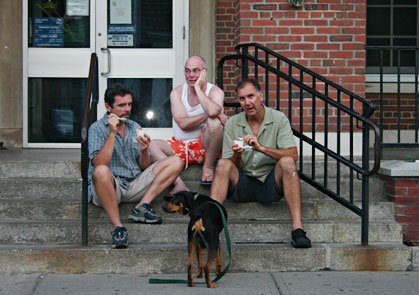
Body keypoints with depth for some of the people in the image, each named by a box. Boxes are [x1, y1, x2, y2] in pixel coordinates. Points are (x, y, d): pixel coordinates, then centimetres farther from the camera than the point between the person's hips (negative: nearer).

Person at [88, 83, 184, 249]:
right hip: (110, 186, -5)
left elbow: (145, 168, 12)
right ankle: (118, 227, -35)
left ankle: (141, 207, -21)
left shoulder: (135, 127, 14)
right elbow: (98, 165, -18)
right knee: (101, 172, -39)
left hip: (135, 185, 5)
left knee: (175, 163, -7)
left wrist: (144, 152, -10)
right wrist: (112, 134, -20)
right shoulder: (97, 128, -2)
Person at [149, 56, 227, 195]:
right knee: (151, 145, -22)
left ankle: (208, 168, -14)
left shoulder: (215, 91, -4)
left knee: (215, 122, -32)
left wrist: (198, 88, -19)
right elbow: (183, 124, -10)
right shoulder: (177, 93, 4)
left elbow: (213, 111, -31)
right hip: (181, 146, 3)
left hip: (205, 146, -3)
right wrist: (208, 115, -20)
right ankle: (180, 185, -37)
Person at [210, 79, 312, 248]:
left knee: (287, 162, -29)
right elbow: (232, 167, 3)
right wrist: (237, 155, -21)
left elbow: (293, 155, -13)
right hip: (243, 186, 1)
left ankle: (297, 228, -36)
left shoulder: (278, 119, -1)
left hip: (270, 184, -1)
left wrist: (261, 148, -24)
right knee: (223, 164, -25)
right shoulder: (232, 123, 4)